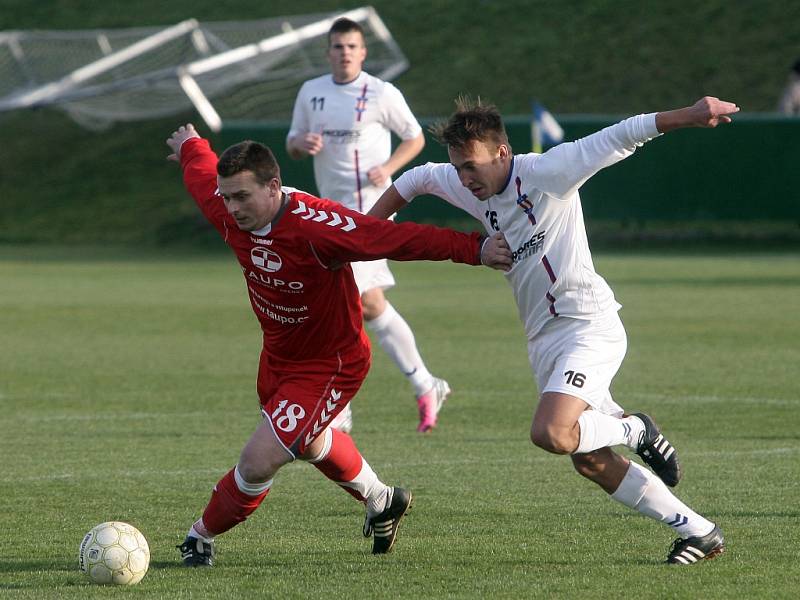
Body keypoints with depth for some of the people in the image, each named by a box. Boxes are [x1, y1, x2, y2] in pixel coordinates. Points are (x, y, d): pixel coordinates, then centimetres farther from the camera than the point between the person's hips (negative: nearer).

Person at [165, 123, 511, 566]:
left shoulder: (317, 227, -38)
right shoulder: (228, 213, -18)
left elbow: (400, 238, -35)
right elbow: (201, 172, 5)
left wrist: (474, 248, -36)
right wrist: (190, 145, 28)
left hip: (329, 365, -8)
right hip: (278, 357, 8)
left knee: (257, 463, -14)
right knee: (310, 443, 32)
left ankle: (202, 537, 12)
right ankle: (382, 502, 58)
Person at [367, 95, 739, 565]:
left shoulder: (547, 173, -13)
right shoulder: (476, 192, 8)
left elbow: (619, 140, -18)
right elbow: (419, 178, 26)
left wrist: (688, 116, -27)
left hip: (588, 326, -8)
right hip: (544, 340, 8)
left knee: (552, 434, -28)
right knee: (591, 462, 3)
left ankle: (635, 431, 1)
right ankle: (700, 532, 13)